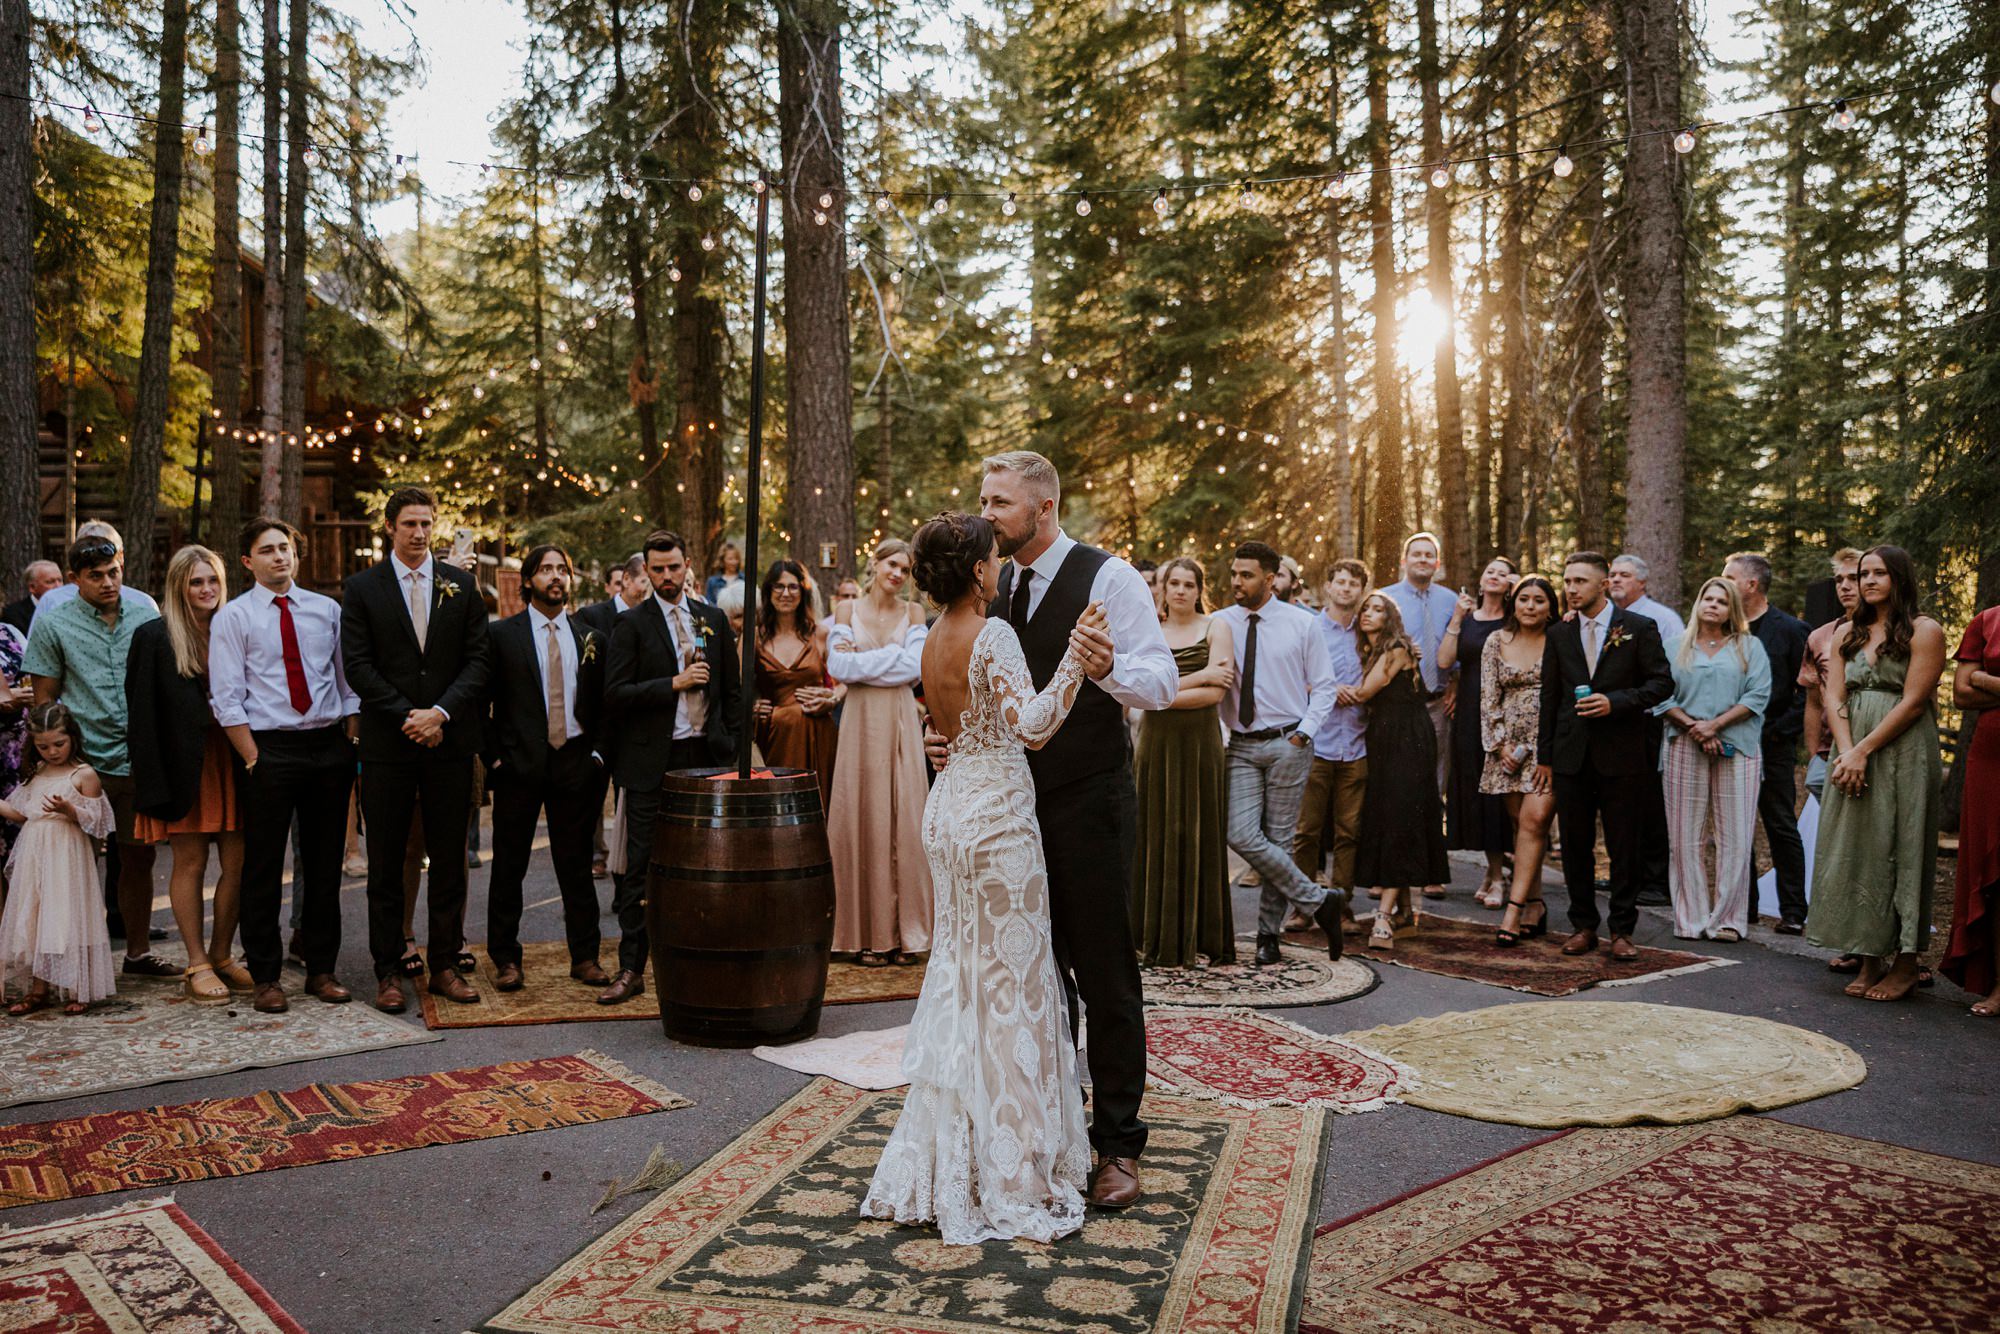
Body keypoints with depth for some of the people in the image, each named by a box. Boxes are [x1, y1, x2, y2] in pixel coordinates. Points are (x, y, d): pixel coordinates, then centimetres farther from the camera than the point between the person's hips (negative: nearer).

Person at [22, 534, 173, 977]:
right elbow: (44, 699, 2)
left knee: (139, 857, 9)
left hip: (140, 761, 3)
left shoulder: (146, 612, 8)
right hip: (85, 763, -3)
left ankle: (137, 953, 20)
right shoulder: (53, 624, 0)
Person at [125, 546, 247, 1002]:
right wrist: (154, 779, -11)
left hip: (229, 761, 3)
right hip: (184, 766, -3)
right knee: (190, 863, 2)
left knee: (237, 864, 2)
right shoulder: (155, 637, -2)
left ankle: (221, 955, 17)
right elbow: (142, 711, -5)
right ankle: (197, 965, 11)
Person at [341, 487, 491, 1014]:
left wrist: (441, 712, -11)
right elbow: (358, 665, -3)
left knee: (449, 861, 6)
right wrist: (408, 717, -12)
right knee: (386, 865, 5)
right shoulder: (363, 587, 3)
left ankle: (444, 965, 15)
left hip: (450, 741, 2)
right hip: (387, 744, -1)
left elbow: (478, 659, 2)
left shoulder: (460, 585, 8)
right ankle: (388, 972, 13)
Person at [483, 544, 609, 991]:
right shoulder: (502, 635, 1)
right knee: (509, 867, 5)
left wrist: (597, 754, 3)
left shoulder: (591, 639, 10)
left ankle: (585, 957, 17)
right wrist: (493, 755, -6)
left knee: (576, 866, 8)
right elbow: (483, 701, 0)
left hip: (575, 765, 2)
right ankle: (505, 959, 15)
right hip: (518, 765, -2)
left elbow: (603, 704, 14)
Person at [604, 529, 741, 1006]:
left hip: (705, 757, 3)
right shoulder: (632, 624, -1)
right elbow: (615, 694, -9)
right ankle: (631, 969, 4)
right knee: (640, 867, -2)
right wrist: (674, 684, -15)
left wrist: (727, 745, 9)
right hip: (651, 763, -3)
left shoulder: (713, 619, 11)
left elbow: (732, 688, 16)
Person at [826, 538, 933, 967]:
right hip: (860, 722, 0)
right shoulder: (847, 610, 5)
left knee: (903, 819, 1)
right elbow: (837, 666, -6)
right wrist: (891, 658, -9)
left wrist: (861, 660, -8)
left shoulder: (913, 613, 6)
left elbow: (914, 668, -7)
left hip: (901, 722, 1)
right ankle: (868, 933, 8)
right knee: (862, 817, 1)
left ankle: (905, 931, 10)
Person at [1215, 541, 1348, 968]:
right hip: (1241, 746, 2)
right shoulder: (1220, 624, 4)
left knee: (1279, 839, 1)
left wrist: (1303, 733, -7)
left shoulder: (1302, 624, 1)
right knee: (1241, 835, -11)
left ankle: (1268, 935, 15)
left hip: (1288, 743, -2)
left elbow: (1324, 687, 4)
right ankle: (1319, 901, 3)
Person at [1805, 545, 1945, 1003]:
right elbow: (1834, 698, 5)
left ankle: (1905, 965, 7)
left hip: (1903, 755, -5)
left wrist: (1863, 751, -15)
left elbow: (1913, 703, -11)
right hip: (1852, 754, 5)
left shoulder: (1924, 631, -3)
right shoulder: (1848, 634, 14)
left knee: (1898, 851, -2)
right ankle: (1870, 961, 13)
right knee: (1855, 851, 5)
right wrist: (1846, 752, -10)